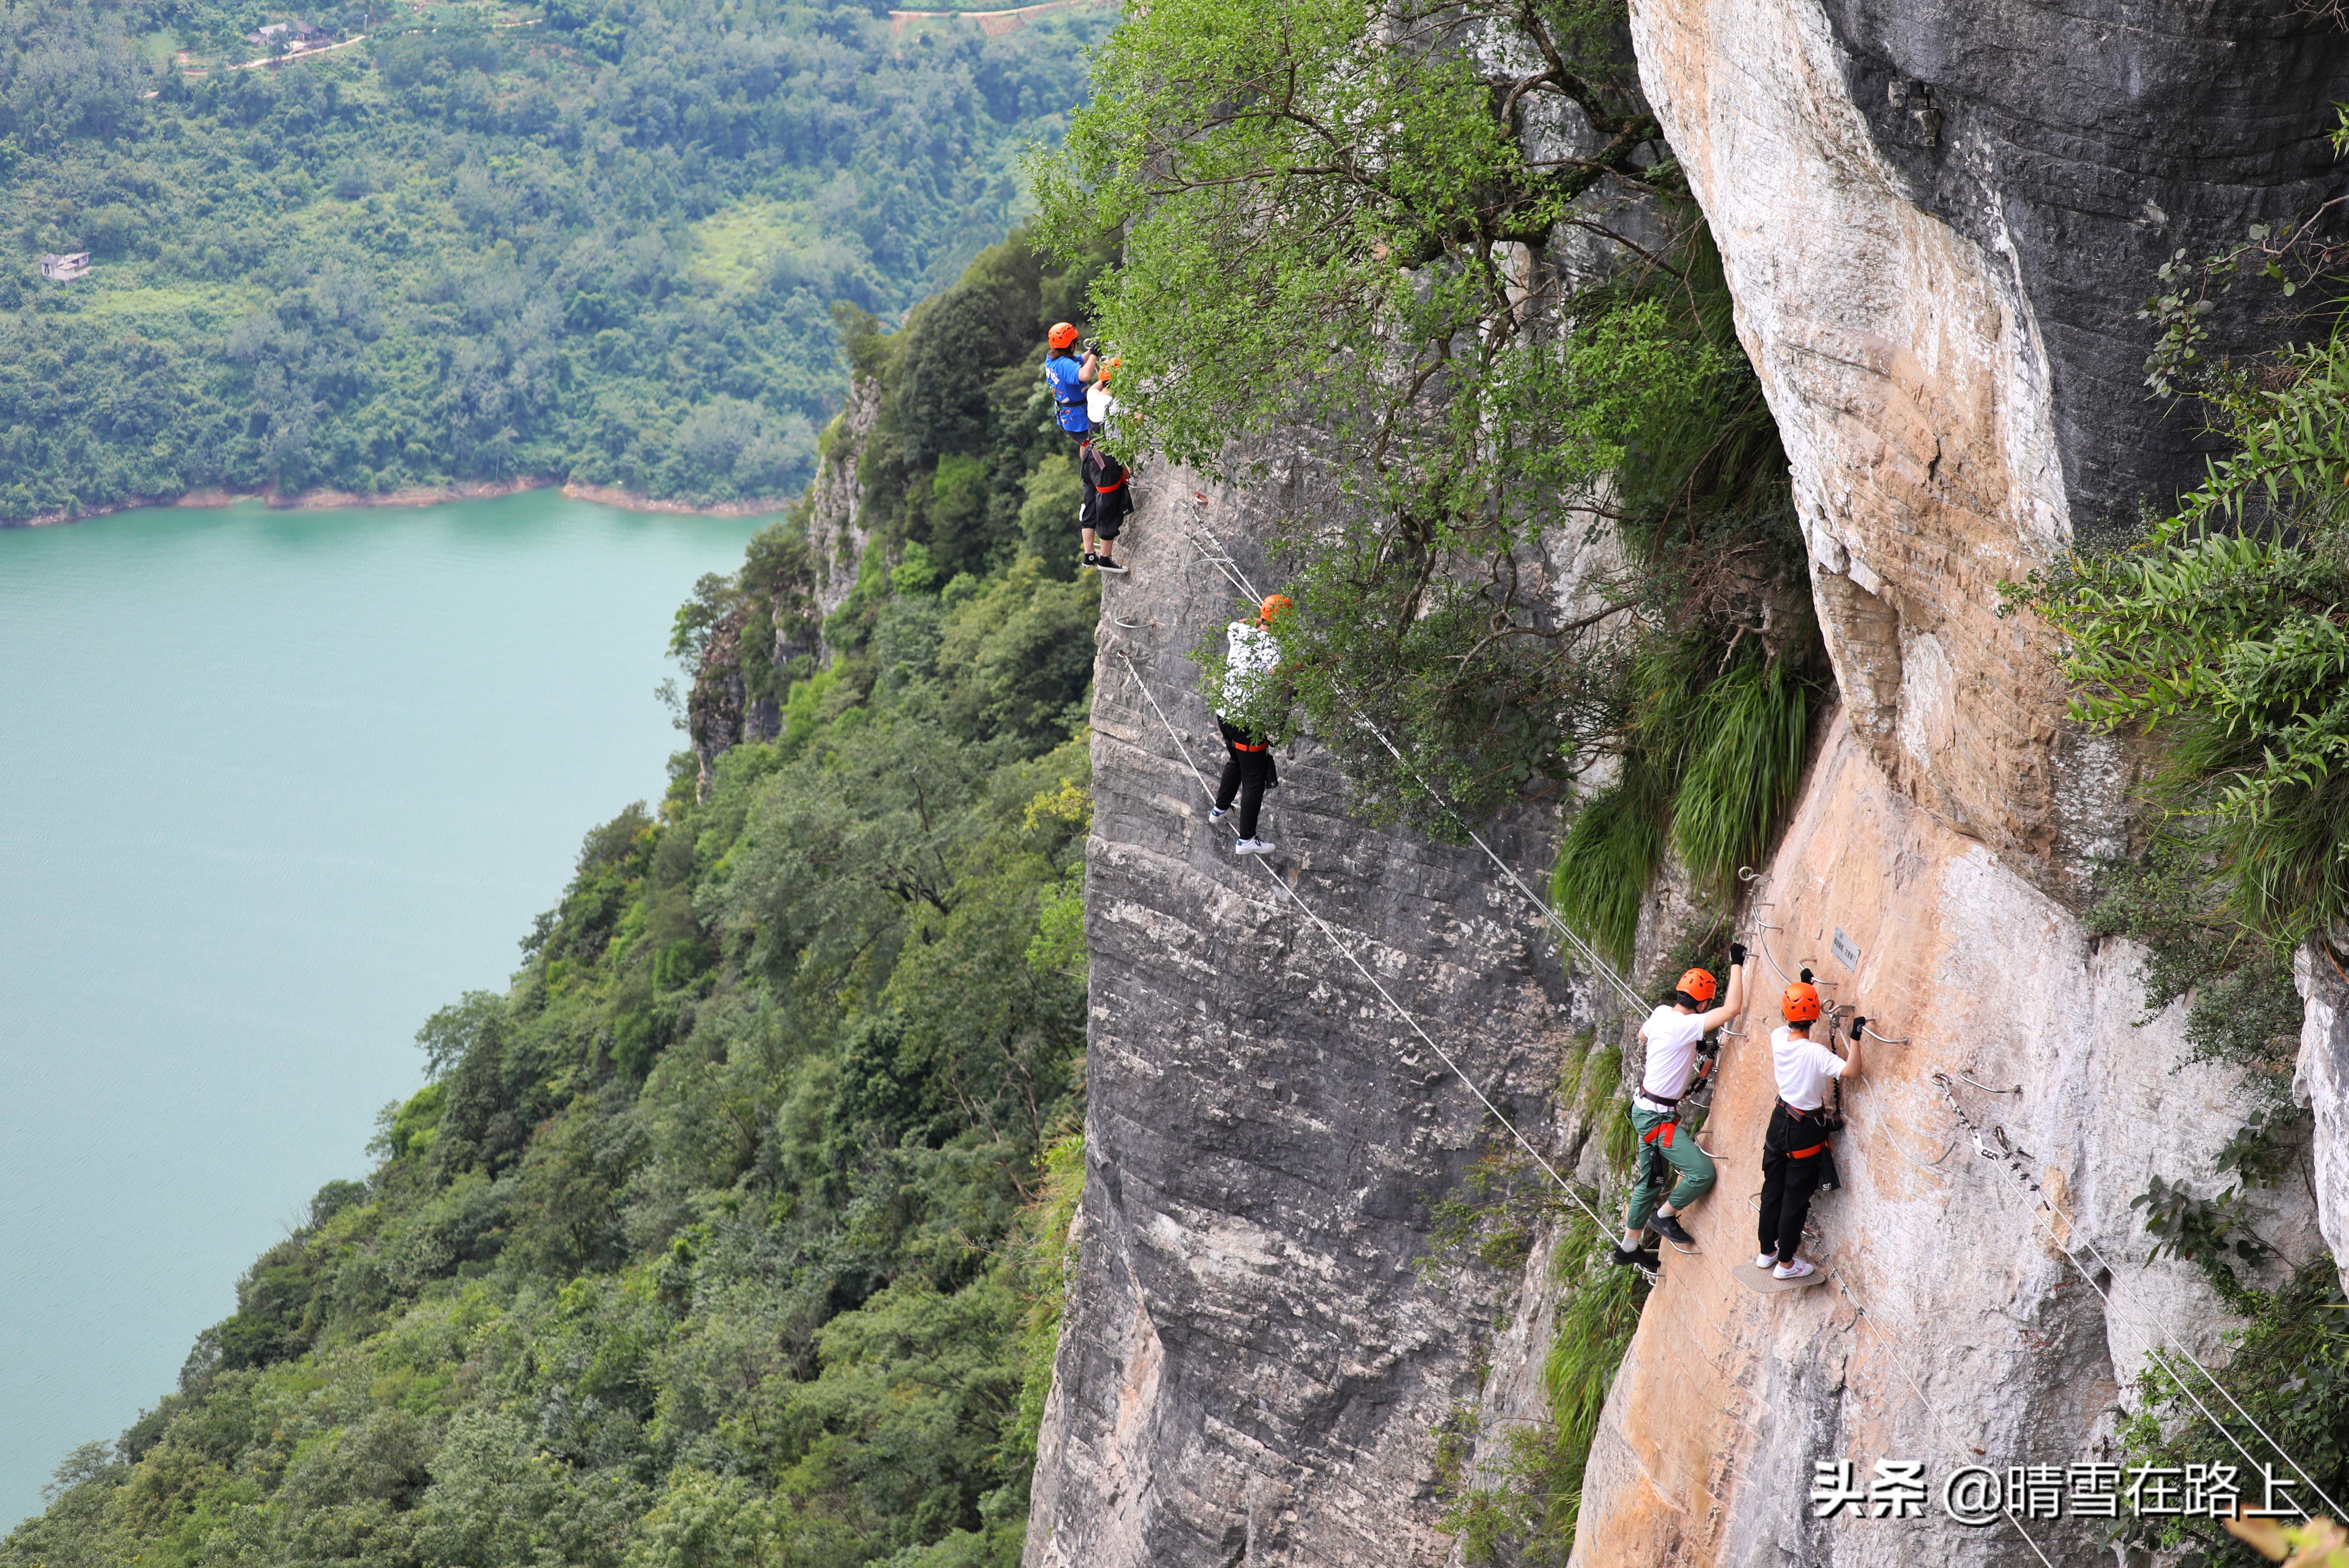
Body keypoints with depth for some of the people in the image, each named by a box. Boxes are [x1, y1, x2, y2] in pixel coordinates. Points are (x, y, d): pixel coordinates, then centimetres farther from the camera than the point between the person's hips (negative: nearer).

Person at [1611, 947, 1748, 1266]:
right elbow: (1733, 1009, -33)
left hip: (1647, 1109, 10)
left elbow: (1643, 1034, 23)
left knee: (1650, 1180, 21)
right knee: (1703, 1173, -12)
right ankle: (1664, 1217, 10)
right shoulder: (1683, 1026, -27)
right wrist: (1736, 964, -26)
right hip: (1657, 1117, -10)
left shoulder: (1662, 1013, -1)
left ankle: (1628, 1246, 32)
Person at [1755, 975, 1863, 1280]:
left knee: (1773, 1189, 19)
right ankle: (1786, 1263, 18)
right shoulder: (1816, 1053, -27)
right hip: (1806, 1131, -6)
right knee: (1796, 1198, 7)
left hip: (1780, 1122, 6)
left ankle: (1767, 1252, 32)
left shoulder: (1778, 1038, -9)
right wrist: (1855, 1039, -42)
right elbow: (1850, 1071, -37)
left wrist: (1803, 985, 17)